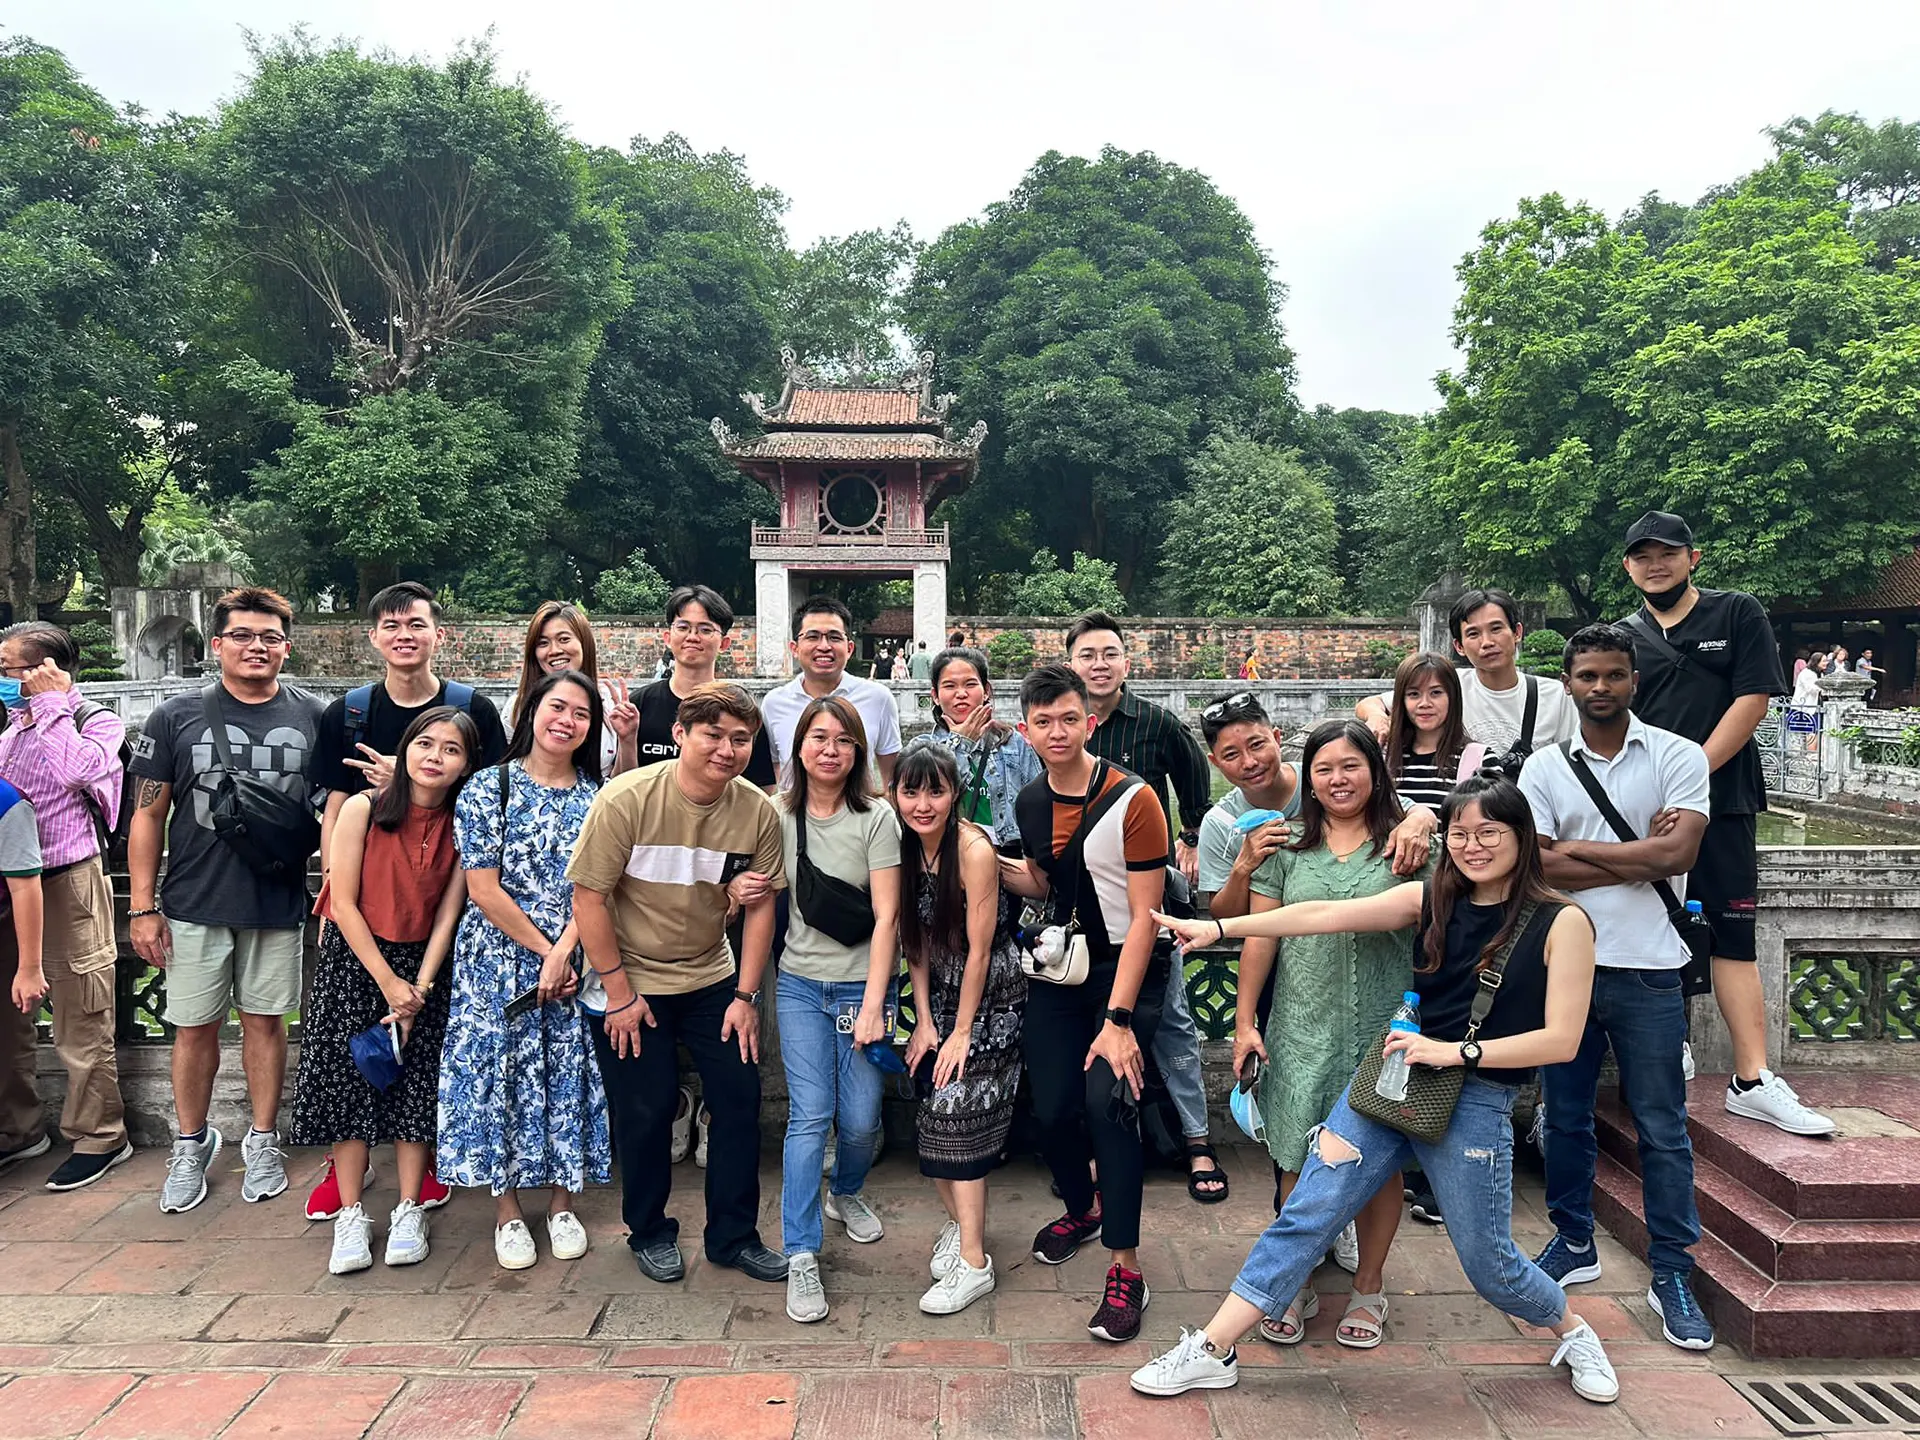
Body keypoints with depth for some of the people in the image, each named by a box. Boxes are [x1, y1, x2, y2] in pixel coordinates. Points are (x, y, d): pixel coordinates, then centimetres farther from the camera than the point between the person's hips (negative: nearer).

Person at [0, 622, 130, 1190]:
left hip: (69, 881, -6)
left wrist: (53, 704, -15)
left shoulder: (97, 720, -3)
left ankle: (98, 1136, 11)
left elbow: (76, 771, -24)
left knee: (80, 1020, 0)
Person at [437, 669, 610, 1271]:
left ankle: (563, 1202, 24)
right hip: (500, 961, -2)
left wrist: (562, 954, -14)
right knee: (499, 1072, 4)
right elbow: (483, 889, -9)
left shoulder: (596, 797, 5)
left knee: (568, 1076, 7)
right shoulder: (490, 787, -4)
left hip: (575, 963, 2)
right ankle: (507, 1210, 20)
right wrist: (542, 950, -10)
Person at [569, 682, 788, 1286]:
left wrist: (745, 994, -4)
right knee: (646, 1109, 3)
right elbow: (589, 898, -16)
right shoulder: (627, 799, -21)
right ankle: (649, 1232, 28)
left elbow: (760, 907, -2)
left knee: (740, 1097, 3)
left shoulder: (759, 811, -11)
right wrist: (620, 993, -13)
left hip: (712, 977, 4)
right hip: (630, 980, -3)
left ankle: (733, 1235, 22)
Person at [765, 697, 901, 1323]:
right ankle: (801, 1256, 3)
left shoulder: (876, 818, -8)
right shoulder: (780, 815, 3)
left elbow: (886, 918, -12)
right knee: (810, 1114, -6)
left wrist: (873, 1006, -16)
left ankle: (847, 1193, 36)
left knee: (860, 1118, 3)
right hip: (800, 984, 2)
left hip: (862, 985, -2)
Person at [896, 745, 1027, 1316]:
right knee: (936, 1112, 4)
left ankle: (973, 1263, 1)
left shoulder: (974, 848, -23)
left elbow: (979, 950, -18)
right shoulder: (906, 846, -4)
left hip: (991, 996, -5)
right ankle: (959, 1220, 28)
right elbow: (917, 940, 3)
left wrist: (961, 1033, -13)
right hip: (940, 993, 6)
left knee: (957, 1110, -9)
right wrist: (924, 1021, -1)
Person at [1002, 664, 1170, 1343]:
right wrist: (993, 864, -2)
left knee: (1106, 1100, -21)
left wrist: (1118, 1020, -22)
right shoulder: (1031, 803, 3)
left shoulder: (1132, 799, -17)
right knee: (1050, 1109, 4)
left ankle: (1125, 1269, -7)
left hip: (1127, 968, -5)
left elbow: (1143, 917, -18)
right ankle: (1083, 1208, 37)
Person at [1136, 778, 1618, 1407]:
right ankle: (1212, 1352, 6)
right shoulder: (1432, 901, 2)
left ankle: (1574, 1333, 43)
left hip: (1475, 1102, -3)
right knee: (1304, 1216, -1)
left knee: (1488, 1262, 11)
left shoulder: (1561, 923, -6)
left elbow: (1561, 1039, -10)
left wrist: (1455, 1051, -17)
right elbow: (1327, 915, -2)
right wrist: (1219, 927, -5)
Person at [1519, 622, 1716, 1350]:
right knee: (1564, 1118, 13)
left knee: (1662, 1128, 6)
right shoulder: (1544, 767, 3)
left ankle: (1671, 1273, 19)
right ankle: (1574, 1243, 30)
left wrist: (1577, 850, -10)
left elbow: (1677, 853, -15)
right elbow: (1534, 866, -8)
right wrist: (1640, 855, -11)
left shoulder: (1679, 757, -1)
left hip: (1647, 971, -2)